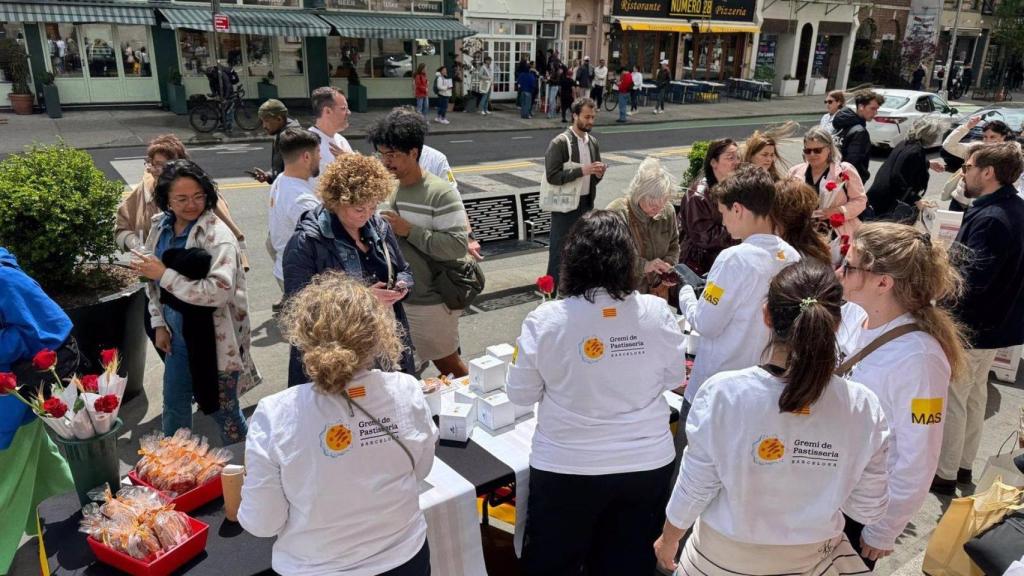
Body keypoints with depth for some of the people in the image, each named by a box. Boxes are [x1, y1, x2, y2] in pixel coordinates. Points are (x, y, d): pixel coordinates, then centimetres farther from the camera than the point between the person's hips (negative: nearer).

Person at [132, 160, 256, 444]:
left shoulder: (217, 234, -19)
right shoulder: (161, 226, 2)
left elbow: (219, 291, -30)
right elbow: (153, 281, 13)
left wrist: (165, 275, -24)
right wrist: (159, 324, 7)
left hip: (215, 340, -6)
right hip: (178, 335, 6)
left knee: (223, 409, 9)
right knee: (174, 407, 21)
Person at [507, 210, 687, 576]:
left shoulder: (545, 320, -18)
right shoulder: (656, 312, -12)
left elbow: (521, 395, -7)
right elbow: (674, 379, 4)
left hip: (566, 468, -2)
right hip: (648, 464, 3)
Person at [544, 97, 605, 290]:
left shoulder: (593, 142, 9)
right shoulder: (559, 143, -12)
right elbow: (552, 176, -21)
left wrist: (598, 173, -6)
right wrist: (582, 170, -24)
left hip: (587, 204, 7)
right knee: (559, 252, 1)